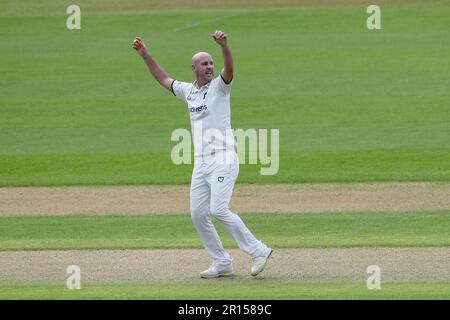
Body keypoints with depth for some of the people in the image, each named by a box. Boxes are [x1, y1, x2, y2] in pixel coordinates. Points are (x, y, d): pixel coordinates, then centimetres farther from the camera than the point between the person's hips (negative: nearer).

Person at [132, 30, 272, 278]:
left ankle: (257, 251, -10)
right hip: (201, 163, 8)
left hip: (223, 160, -8)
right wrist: (145, 55, 26)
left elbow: (229, 68, -23)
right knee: (198, 215, 3)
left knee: (218, 210, -19)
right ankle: (222, 263, 11)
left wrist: (224, 46, -42)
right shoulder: (188, 91, 17)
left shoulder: (219, 86, -3)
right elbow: (164, 79, 31)